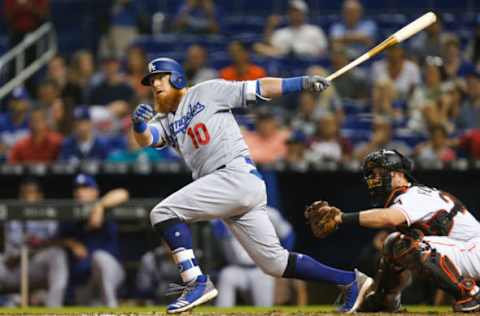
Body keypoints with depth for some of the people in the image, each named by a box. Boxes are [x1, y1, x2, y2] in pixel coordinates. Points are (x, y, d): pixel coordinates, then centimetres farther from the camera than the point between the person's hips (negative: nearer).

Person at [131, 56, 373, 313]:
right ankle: (350, 280, 13)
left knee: (164, 212, -16)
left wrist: (302, 83, -10)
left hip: (238, 175, -7)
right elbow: (145, 138, 2)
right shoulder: (164, 121, 22)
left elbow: (258, 89, 1)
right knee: (275, 262, 6)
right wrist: (138, 123, -21)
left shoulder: (207, 92, 6)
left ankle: (197, 283, -19)